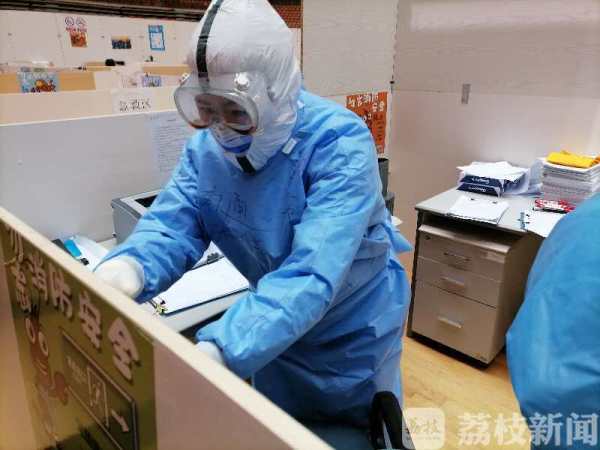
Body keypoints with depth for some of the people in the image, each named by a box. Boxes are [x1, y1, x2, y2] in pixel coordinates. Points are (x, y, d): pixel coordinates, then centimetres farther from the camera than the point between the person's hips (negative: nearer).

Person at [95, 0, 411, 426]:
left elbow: (310, 275, -41)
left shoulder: (340, 144, -32)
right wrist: (126, 268, -40)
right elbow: (171, 224, -17)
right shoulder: (205, 147, -12)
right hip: (275, 328, 5)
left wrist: (217, 353, -51)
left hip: (354, 328, -4)